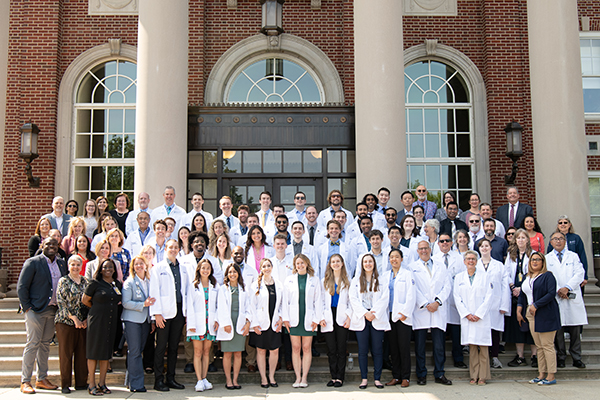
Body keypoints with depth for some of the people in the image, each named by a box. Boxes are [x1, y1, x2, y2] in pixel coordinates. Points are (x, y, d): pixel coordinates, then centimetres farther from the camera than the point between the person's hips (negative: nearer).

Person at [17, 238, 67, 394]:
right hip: (36, 310, -5)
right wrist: (27, 307, -10)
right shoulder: (32, 262, -6)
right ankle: (25, 382, 5)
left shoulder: (62, 264, 10)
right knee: (33, 344, -3)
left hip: (53, 310, 6)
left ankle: (42, 379, 20)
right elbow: (21, 287, -7)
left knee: (45, 344, 12)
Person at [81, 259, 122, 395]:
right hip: (96, 320, -5)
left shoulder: (118, 285, 10)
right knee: (94, 351, -1)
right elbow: (85, 300, 3)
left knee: (107, 351, 8)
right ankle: (91, 385, 4)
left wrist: (111, 308, 9)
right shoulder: (95, 284, -4)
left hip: (112, 321, 5)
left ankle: (102, 383, 16)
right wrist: (98, 308, 11)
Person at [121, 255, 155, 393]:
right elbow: (126, 303, -11)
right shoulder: (129, 282, -2)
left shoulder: (149, 282, 13)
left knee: (139, 350, 7)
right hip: (132, 320, -5)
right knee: (134, 351, -5)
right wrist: (143, 304, -19)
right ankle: (136, 384, -1)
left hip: (145, 320, 5)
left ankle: (131, 381, 16)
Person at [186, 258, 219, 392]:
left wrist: (217, 320, -2)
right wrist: (191, 323, -7)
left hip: (210, 323, 2)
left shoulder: (215, 286, 10)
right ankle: (199, 381, -1)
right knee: (198, 352, -3)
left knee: (206, 352, 6)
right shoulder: (193, 286, 4)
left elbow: (218, 305, 11)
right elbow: (190, 305, 1)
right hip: (198, 323, -2)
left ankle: (204, 379, 12)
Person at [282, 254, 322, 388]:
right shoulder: (289, 280, 8)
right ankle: (297, 377, 9)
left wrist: (316, 319, -3)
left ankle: (304, 377, 9)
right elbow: (286, 300, 7)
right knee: (296, 348, 2)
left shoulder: (314, 280, 5)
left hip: (308, 319, -1)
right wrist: (285, 318, -1)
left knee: (307, 348, 2)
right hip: (294, 319, 1)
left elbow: (317, 301, 4)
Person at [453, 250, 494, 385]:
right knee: (472, 347, 3)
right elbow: (457, 298, 5)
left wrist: (478, 314, -9)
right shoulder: (459, 278, 9)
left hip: (482, 317, -1)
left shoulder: (485, 277, 5)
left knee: (483, 347, -2)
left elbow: (488, 297, -1)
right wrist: (467, 314, -6)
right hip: (467, 318, 1)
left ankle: (483, 376, 5)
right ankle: (474, 376, 9)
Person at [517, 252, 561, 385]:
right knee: (539, 346, 8)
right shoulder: (527, 277, 17)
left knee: (547, 345, -5)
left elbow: (551, 294, -15)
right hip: (531, 314, 7)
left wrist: (535, 305, -16)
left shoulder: (547, 275, -4)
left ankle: (551, 376, 0)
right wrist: (519, 310, 6)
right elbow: (522, 295, 19)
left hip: (546, 314, -7)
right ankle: (542, 374, 12)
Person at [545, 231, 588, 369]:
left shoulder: (573, 256, 11)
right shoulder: (547, 258, 10)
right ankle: (560, 358, 9)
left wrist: (567, 288, -12)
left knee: (575, 329, 1)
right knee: (558, 328, 0)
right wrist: (558, 290, -11)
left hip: (573, 298, 1)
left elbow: (579, 274, 0)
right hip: (555, 298, 0)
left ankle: (576, 358, 9)